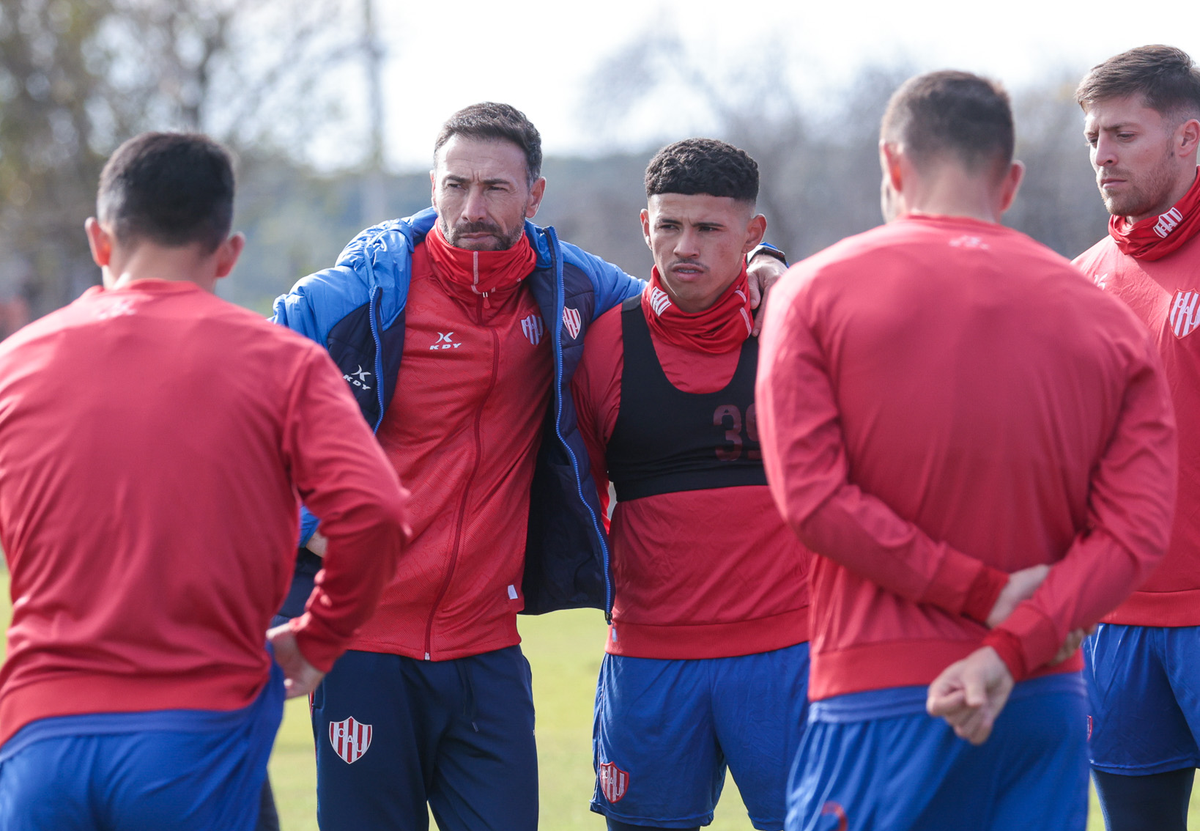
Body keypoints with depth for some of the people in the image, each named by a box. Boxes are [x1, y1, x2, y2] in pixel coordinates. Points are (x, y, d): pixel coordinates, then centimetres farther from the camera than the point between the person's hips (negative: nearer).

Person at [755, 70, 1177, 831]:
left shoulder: (816, 291, 2)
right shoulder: (1107, 319, 8)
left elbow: (811, 495, -9)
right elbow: (1136, 531, -3)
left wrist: (979, 591, -7)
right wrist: (1012, 649, -11)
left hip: (881, 691, -3)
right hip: (1046, 699, 3)